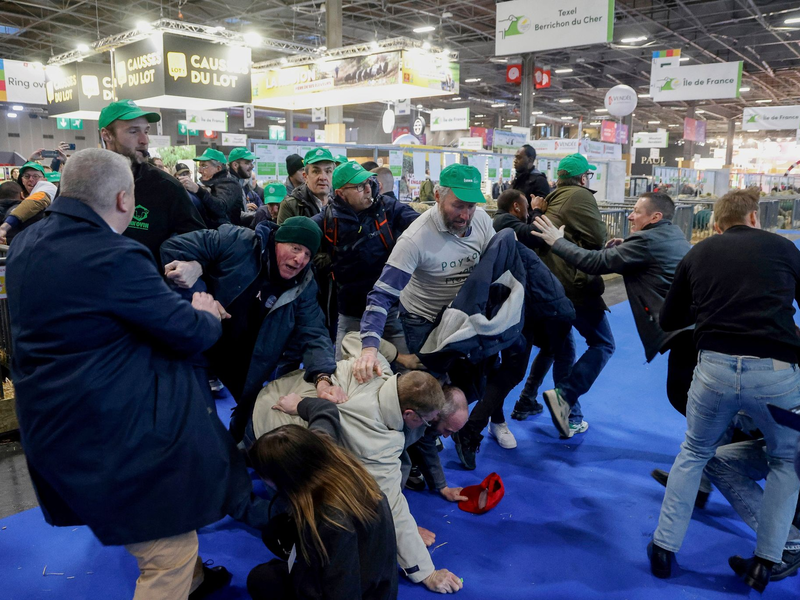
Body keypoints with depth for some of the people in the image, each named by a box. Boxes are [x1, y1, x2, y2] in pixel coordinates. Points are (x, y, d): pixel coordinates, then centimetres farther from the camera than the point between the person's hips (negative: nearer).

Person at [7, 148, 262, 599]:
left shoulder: (27, 243, 4)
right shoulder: (115, 258, -24)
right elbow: (190, 334, -17)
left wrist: (172, 297, 11)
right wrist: (207, 314, 5)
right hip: (112, 433, -10)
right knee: (172, 552, 5)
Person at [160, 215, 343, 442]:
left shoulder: (304, 287, -11)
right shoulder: (236, 241, -19)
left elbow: (313, 336, -18)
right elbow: (175, 246, -13)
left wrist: (322, 377, -37)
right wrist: (194, 266, -36)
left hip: (248, 364, 3)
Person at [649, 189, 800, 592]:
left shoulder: (698, 254, 13)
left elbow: (668, 320, 20)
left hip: (715, 366, 1)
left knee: (694, 453, 25)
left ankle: (664, 550, 26)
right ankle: (765, 563, 25)